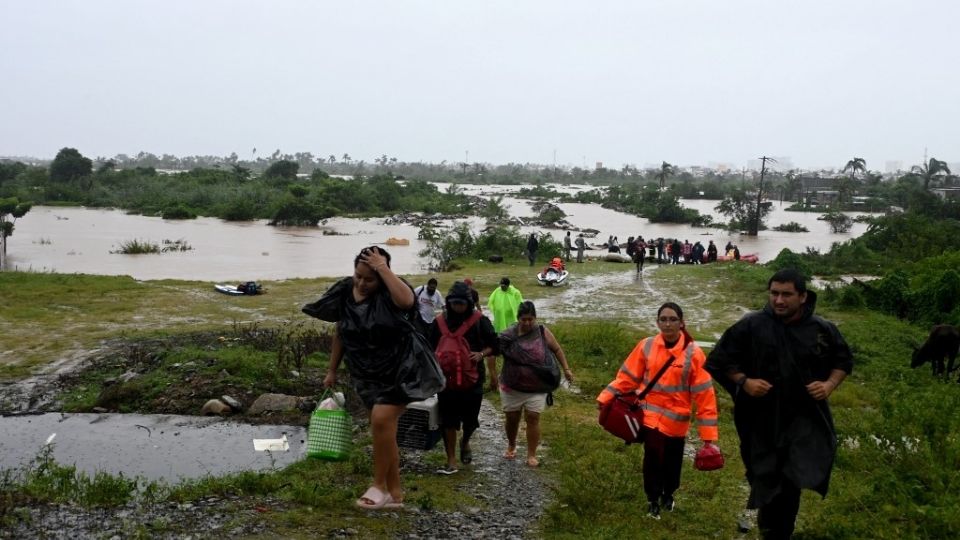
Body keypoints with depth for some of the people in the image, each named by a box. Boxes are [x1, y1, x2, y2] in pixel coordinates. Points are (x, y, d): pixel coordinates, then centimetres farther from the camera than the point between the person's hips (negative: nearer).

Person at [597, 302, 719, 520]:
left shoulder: (693, 353, -12)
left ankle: (668, 495, 44)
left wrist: (708, 432, -11)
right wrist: (606, 397, -8)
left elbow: (704, 394, -10)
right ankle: (653, 500, 22)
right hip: (650, 415, 0)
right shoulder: (646, 346, -6)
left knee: (672, 461, 14)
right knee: (652, 457, -4)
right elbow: (627, 376, 0)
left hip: (676, 419, 0)